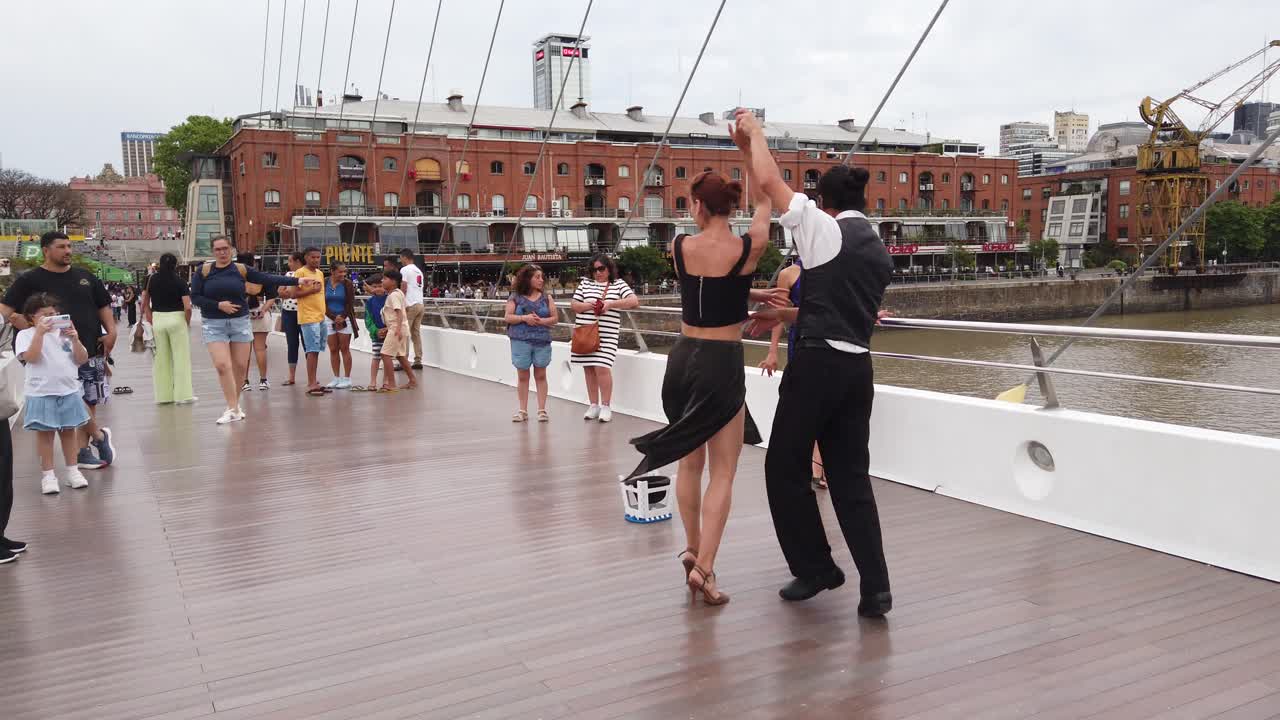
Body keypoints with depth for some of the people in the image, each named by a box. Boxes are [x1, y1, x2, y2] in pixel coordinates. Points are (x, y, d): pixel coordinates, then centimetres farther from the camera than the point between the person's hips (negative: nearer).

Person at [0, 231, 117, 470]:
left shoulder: (85, 277, 11)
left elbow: (103, 306, 17)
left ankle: (83, 451, 17)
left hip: (92, 351, 5)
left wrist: (111, 332, 1)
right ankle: (100, 436, 12)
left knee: (89, 402, 8)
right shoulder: (30, 280, -2)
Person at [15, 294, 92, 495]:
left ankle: (73, 471, 19)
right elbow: (32, 357, -20)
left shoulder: (64, 332, 6)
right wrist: (40, 332, -24)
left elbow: (82, 360, 2)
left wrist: (75, 339, -13)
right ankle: (48, 475, 11)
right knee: (45, 434, 4)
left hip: (68, 391, 3)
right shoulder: (26, 335, -3)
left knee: (69, 431, 11)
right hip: (42, 394, -3)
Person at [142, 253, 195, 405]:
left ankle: (163, 395, 16)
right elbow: (187, 307, -12)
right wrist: (187, 323, 2)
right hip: (176, 319, -3)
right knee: (181, 358, 4)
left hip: (157, 319, 3)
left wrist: (150, 322, 11)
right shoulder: (180, 282, -6)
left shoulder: (151, 280, 3)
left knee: (161, 359, 10)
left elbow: (145, 304, 5)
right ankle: (183, 395, 5)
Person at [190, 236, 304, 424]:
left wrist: (297, 280, -8)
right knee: (222, 366, -13)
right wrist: (219, 305, -15)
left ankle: (235, 405, 23)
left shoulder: (241, 269, 1)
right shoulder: (204, 270, -1)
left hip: (240, 323, 2)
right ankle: (232, 409, -8)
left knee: (240, 366, 5)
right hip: (214, 325, -1)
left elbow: (269, 279, -2)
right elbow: (195, 297, -3)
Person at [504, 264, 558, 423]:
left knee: (540, 375, 4)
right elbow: (508, 317, -1)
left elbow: (555, 318, 5)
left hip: (542, 341, 1)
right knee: (522, 376, 6)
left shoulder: (546, 298, 7)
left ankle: (542, 410, 9)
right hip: (521, 341, -1)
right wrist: (524, 318, -16)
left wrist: (541, 321, -13)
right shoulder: (515, 298, 3)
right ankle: (523, 411, 13)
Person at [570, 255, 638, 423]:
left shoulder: (618, 284, 7)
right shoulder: (585, 284, 13)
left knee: (602, 368, -13)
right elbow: (573, 305, 11)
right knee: (589, 369, 5)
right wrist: (588, 306, -9)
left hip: (607, 334, -3)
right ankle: (593, 406, 15)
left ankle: (605, 406, -3)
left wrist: (610, 304, -13)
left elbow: (634, 301, -5)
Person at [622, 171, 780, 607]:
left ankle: (693, 549, 30)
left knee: (690, 462, 20)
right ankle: (704, 567, -6)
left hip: (683, 360, 4)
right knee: (722, 472, 3)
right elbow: (764, 204, 12)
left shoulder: (681, 247, -2)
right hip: (722, 364, -4)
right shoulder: (748, 247, -9)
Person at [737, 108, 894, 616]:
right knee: (851, 477, 11)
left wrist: (754, 134, 6)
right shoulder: (880, 253, 16)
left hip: (817, 365, -7)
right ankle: (875, 588, 7)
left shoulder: (824, 230, -6)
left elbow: (769, 183, -10)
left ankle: (815, 568, 19)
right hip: (858, 367, 7)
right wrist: (785, 315, 30)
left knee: (785, 468, 9)